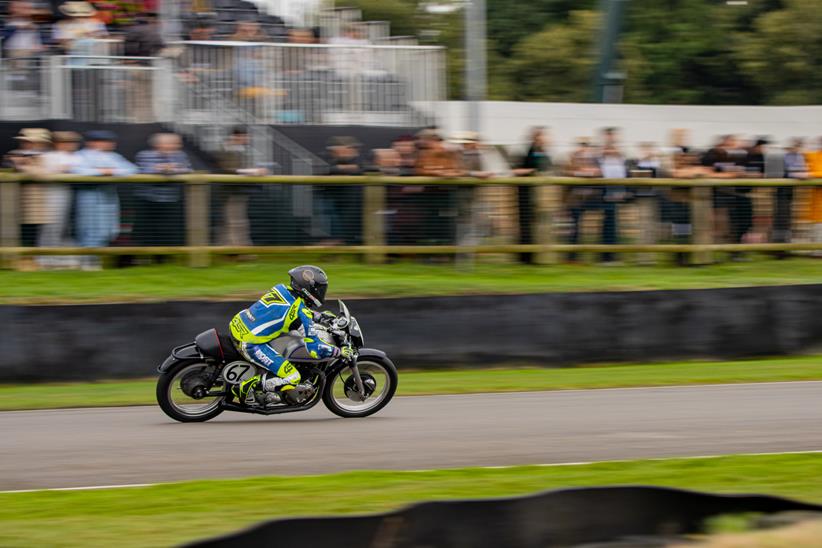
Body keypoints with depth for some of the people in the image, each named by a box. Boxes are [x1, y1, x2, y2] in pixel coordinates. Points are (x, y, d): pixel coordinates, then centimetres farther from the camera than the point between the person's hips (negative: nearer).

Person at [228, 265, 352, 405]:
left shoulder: (281, 288, 9)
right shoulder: (301, 313, -13)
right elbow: (314, 347, -12)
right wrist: (339, 352, 0)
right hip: (251, 344, -9)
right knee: (291, 378, -9)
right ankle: (246, 387, -3)